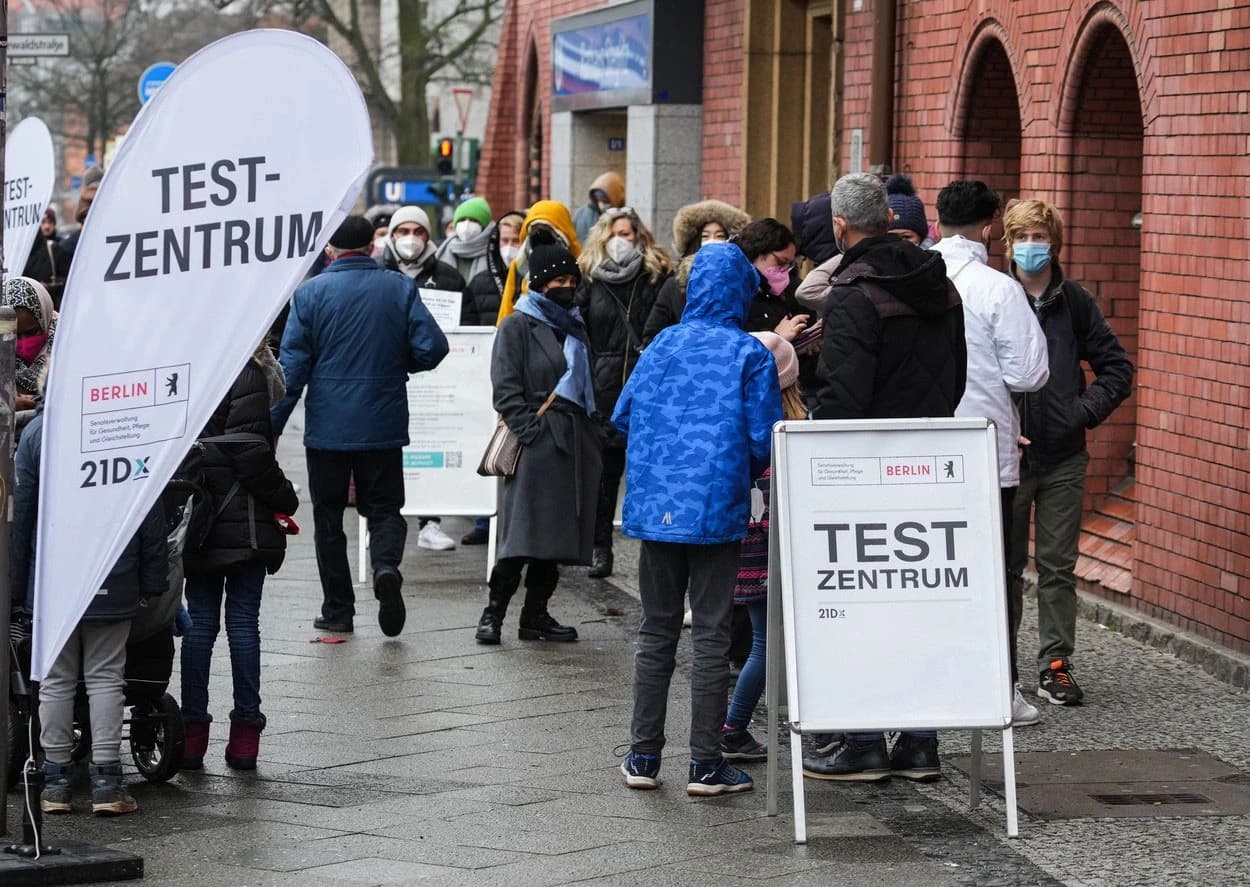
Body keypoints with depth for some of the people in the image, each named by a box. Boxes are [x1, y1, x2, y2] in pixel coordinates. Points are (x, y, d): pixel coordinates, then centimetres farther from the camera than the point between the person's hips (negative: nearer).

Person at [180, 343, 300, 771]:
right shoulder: (247, 374, -13)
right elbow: (250, 451, -17)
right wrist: (285, 499, -5)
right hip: (244, 522, -5)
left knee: (200, 622, 9)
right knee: (243, 622, 1)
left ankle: (193, 729, 8)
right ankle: (245, 732, 3)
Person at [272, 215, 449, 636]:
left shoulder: (310, 292, -5)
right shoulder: (400, 288, -1)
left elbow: (292, 366, -6)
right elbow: (432, 347, -6)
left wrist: (273, 424, -1)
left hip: (327, 427, -1)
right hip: (383, 425, 1)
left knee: (329, 516, 10)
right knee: (384, 507, 11)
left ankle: (338, 609, 11)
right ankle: (386, 566, -19)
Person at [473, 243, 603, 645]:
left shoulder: (573, 326, 20)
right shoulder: (518, 326, -2)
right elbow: (506, 389, -8)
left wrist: (592, 436, 16)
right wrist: (530, 434, -17)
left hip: (572, 444, 7)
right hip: (537, 445, -7)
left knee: (558, 533, 7)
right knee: (523, 532, -12)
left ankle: (536, 615, 13)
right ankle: (493, 612, -7)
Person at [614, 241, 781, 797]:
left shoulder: (663, 345, 5)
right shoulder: (750, 354, -4)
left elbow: (623, 416, 7)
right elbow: (763, 438, -7)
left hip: (655, 505, 3)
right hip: (717, 510, -3)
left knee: (656, 631, 13)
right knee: (711, 636, 2)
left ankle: (643, 757, 14)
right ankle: (705, 765, 4)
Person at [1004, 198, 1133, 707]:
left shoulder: (1075, 302, 4)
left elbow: (1118, 369, 7)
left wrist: (1085, 411, -5)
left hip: (1063, 458, 2)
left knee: (1058, 566, 5)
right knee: (1005, 564, 6)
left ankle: (1055, 666, 11)